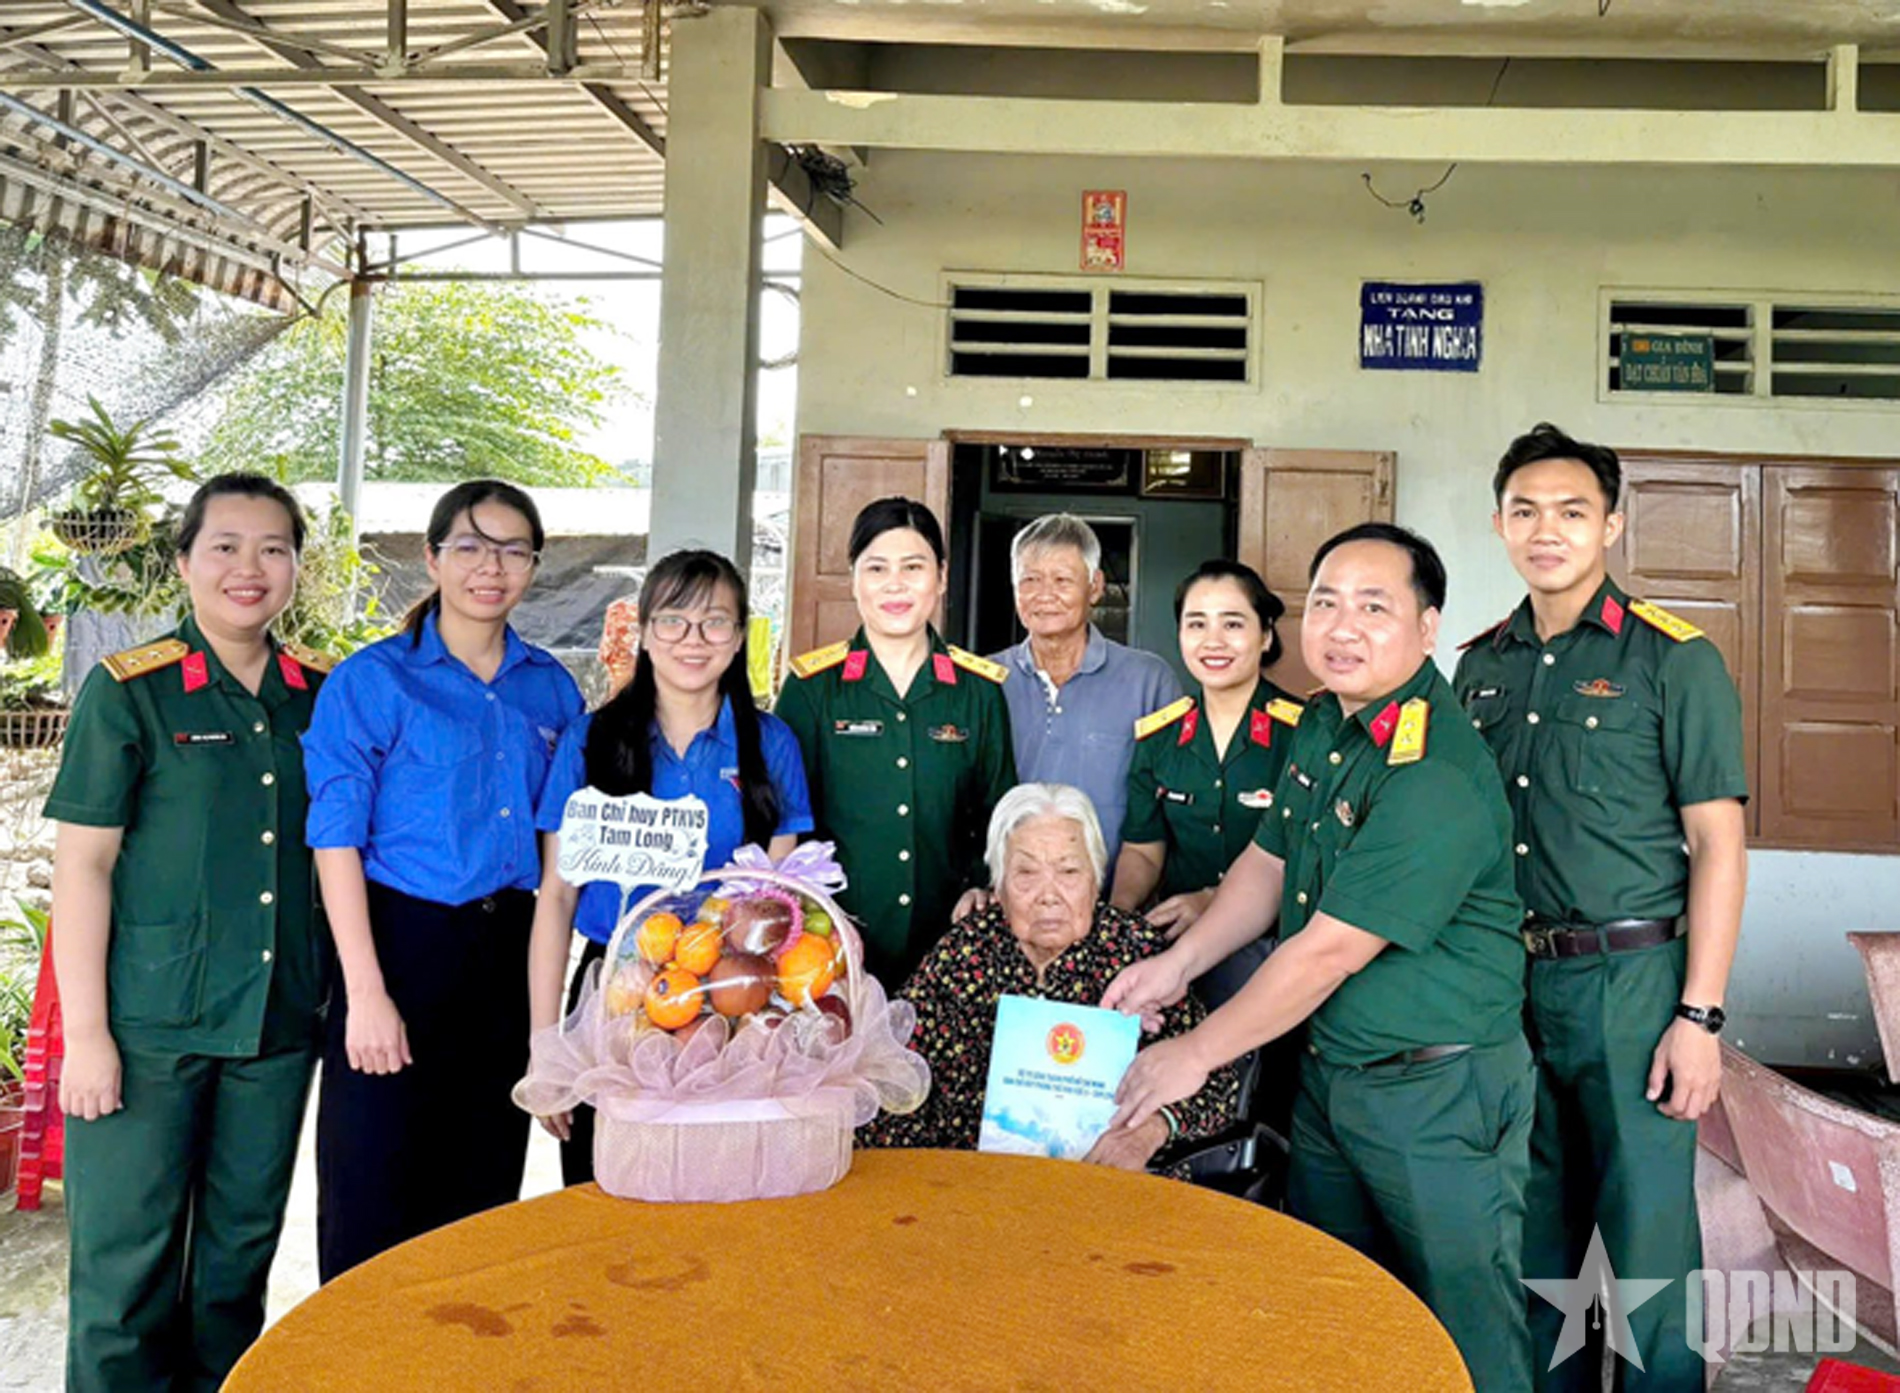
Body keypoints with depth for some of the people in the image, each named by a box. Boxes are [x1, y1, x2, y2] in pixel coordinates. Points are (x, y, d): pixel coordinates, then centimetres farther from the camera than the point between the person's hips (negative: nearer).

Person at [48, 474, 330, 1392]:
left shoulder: (325, 695, 5)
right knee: (126, 1252, 6)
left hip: (279, 1024, 4)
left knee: (242, 1248, 17)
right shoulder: (127, 691, -6)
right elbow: (81, 865, -7)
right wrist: (85, 1031, -9)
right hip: (149, 1027, -4)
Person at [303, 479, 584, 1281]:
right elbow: (336, 840, -8)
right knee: (373, 1207, 4)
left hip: (508, 951, 4)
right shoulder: (373, 680, -5)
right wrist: (366, 992, -14)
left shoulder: (551, 689, 7)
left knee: (483, 1194, 15)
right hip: (404, 944, -4)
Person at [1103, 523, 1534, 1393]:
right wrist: (1178, 964, 2)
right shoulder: (1323, 725, 2)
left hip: (1438, 1091, -8)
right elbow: (1268, 863, 12)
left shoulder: (1438, 775, -26)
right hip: (1328, 1068, 8)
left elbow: (1329, 951, -25)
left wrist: (1196, 1053, -16)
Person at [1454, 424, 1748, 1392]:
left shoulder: (1673, 660, -5)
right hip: (1506, 982, 5)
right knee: (1529, 1227, 16)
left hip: (1630, 980, -5)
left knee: (1649, 1234, 4)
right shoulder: (1480, 665, 9)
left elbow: (1717, 845, -7)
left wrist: (1699, 1016, -12)